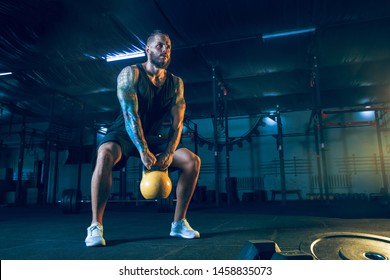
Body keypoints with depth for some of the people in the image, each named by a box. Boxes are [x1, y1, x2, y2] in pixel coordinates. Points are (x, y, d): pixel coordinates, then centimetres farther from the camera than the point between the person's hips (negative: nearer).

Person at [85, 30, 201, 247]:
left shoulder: (176, 83, 0)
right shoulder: (131, 73, -11)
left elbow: (177, 122, -8)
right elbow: (130, 114, -24)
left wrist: (169, 152, -24)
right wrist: (143, 151, -35)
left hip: (152, 137, 4)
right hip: (124, 134, -4)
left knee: (193, 160, -12)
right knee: (105, 154, -38)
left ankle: (179, 223, -1)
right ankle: (96, 226, -24)